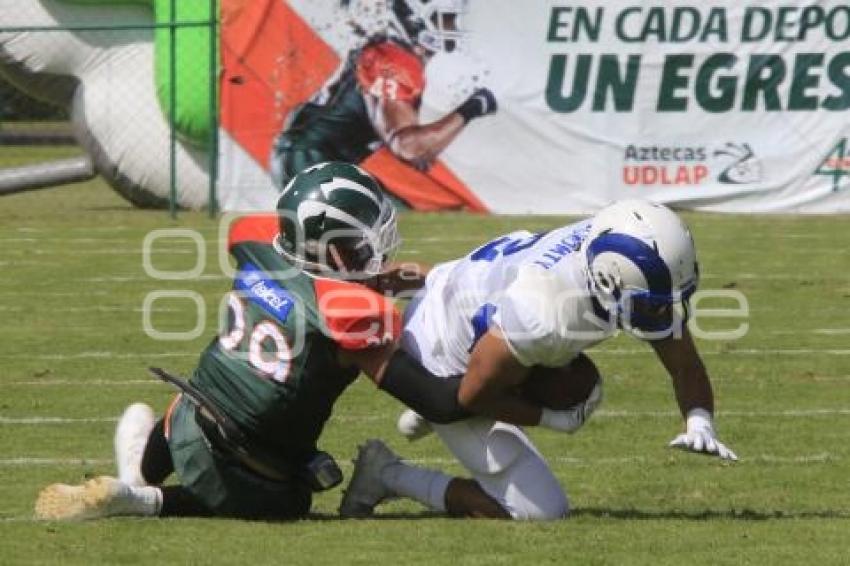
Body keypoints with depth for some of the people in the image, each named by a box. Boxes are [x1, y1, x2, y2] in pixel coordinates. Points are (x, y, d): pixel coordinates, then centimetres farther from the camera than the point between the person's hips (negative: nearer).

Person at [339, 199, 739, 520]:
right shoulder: (542, 315, -41)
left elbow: (685, 366, -9)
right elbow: (473, 396, -24)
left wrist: (699, 423, -28)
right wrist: (555, 420, -12)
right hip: (444, 362, -8)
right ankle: (388, 475, 5)